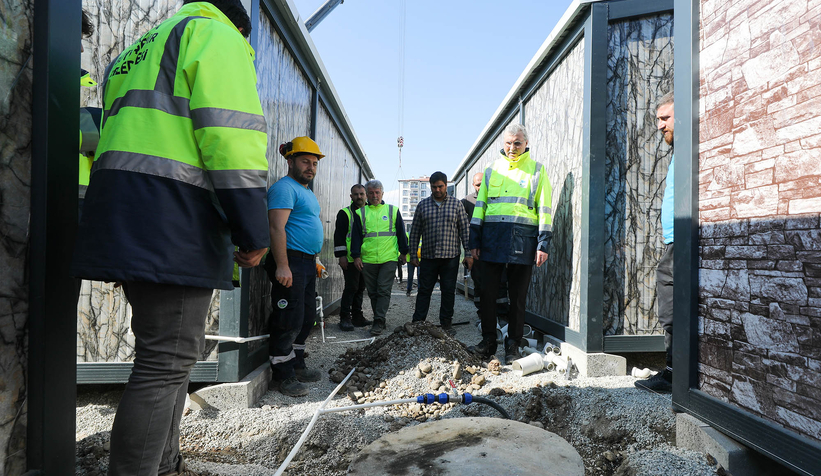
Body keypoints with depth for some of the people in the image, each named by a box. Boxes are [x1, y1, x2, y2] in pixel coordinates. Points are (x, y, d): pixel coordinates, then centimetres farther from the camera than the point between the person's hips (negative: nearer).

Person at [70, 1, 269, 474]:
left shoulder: (135, 53, 31)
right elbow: (231, 132, -12)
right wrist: (253, 231, -15)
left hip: (119, 217, 10)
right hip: (174, 218, -9)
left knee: (169, 351, 17)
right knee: (167, 360, -7)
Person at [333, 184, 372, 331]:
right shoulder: (344, 213, -1)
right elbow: (339, 235, -6)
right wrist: (341, 255, -13)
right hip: (350, 258, -5)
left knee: (360, 288, 10)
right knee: (351, 287, -8)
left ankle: (357, 317, 18)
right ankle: (345, 318, 0)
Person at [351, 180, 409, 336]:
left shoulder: (393, 210, 8)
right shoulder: (360, 213, 9)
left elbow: (401, 232, 10)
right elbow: (356, 235, 8)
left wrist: (403, 252, 7)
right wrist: (356, 256, 1)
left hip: (389, 258, -2)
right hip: (368, 259, 2)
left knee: (384, 290, -7)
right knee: (373, 292, 7)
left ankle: (379, 322, -5)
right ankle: (379, 321, 18)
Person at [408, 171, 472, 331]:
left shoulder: (456, 204, 5)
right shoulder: (423, 205, 8)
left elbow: (464, 230, 4)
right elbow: (415, 231, 9)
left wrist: (468, 253, -3)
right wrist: (413, 254, 4)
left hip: (450, 256, -1)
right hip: (428, 257, 1)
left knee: (448, 291, 6)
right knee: (424, 290, 4)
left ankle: (446, 322, 18)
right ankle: (418, 322, 12)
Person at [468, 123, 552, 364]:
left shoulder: (536, 170, 9)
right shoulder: (492, 170, 15)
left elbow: (544, 209, 4)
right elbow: (480, 206, 14)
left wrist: (543, 244, -4)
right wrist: (474, 241, 7)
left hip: (522, 238, -2)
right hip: (492, 236, 2)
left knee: (517, 295, 4)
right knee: (488, 292, 1)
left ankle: (513, 345, 15)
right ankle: (488, 341, 14)